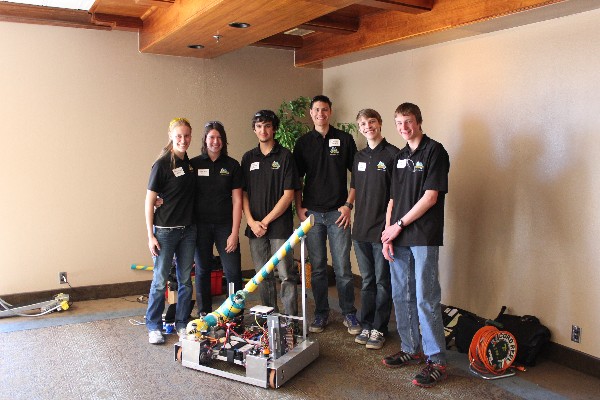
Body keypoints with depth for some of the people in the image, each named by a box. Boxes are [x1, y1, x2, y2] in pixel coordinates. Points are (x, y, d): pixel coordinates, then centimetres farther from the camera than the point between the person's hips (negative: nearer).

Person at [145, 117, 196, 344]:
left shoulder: (190, 163, 8)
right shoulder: (162, 164, -10)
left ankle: (182, 324, 23)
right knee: (160, 281, 2)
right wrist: (150, 235, -12)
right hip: (165, 231, -6)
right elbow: (149, 200, -9)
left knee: (186, 280, 10)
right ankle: (154, 327, 17)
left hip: (188, 230, 6)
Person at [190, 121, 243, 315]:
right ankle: (204, 315, 21)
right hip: (201, 225, 0)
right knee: (202, 271, 8)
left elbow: (237, 201, 1)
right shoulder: (194, 164, 3)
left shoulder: (232, 165, 3)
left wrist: (234, 232, -5)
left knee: (233, 272, -3)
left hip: (225, 225, 0)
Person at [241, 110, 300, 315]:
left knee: (286, 275, -2)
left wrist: (266, 221, -9)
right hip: (255, 227, 4)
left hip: (280, 226, -4)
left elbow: (288, 195, -6)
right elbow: (243, 194, 10)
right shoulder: (248, 158, 11)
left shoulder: (285, 156, -1)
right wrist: (252, 221, -4)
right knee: (263, 276, 10)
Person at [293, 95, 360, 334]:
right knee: (317, 268, 8)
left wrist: (349, 204, -3)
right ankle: (321, 314, 20)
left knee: (343, 268, -1)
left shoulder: (344, 139, 4)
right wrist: (299, 207, 3)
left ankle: (349, 314, 13)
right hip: (312, 214, 2)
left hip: (338, 213, -2)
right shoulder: (303, 142, 9)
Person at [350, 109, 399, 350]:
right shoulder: (359, 156, 13)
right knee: (367, 281, 14)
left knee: (382, 282, 4)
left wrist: (390, 226, -14)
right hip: (361, 230, 6)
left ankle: (379, 329, 15)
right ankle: (366, 326, 25)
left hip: (382, 230, -6)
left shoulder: (392, 154, -7)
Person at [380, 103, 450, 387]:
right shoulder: (400, 156, 17)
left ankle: (437, 360, 5)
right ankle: (411, 349, 26)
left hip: (424, 237, -7)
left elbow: (430, 197, -12)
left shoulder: (434, 151, -5)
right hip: (399, 238, 7)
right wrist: (387, 235, 5)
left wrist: (398, 225, -10)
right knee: (401, 296, 12)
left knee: (426, 300, -5)